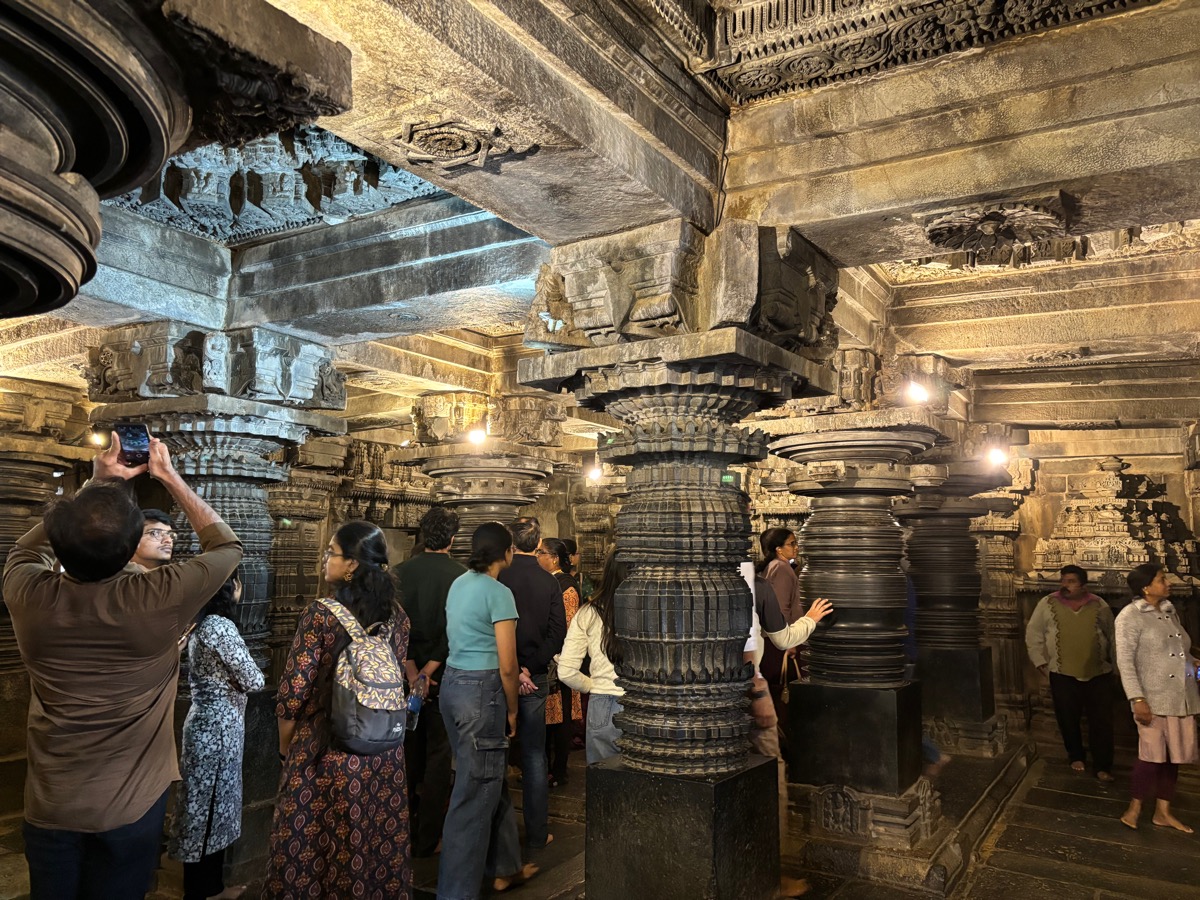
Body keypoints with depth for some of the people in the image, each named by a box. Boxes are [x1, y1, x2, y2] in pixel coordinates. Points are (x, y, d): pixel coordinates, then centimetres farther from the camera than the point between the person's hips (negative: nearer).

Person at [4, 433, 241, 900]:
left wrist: (97, 484, 9)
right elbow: (227, 545, -5)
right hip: (131, 807, -3)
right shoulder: (157, 599, -25)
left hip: (49, 807, 3)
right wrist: (169, 477, -1)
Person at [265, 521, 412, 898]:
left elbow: (293, 694, -14)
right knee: (378, 845, 17)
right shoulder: (396, 615, -1)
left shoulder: (321, 614, -16)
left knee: (312, 848, 12)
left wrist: (285, 749, 3)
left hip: (325, 750, -5)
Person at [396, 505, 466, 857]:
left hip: (409, 671, 4)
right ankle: (426, 838, 9)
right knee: (439, 753, 6)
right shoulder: (462, 576, -13)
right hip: (444, 675, -3)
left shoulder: (402, 572, -4)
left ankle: (408, 814, 39)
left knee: (411, 746, 21)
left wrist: (412, 670, -10)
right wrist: (430, 669, -14)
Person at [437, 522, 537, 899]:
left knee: (489, 779, 20)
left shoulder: (459, 584, 9)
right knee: (475, 792, 0)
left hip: (452, 685, 9)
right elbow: (507, 666, -16)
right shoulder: (499, 593, -16)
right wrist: (512, 710, -2)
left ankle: (504, 868, 33)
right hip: (481, 691, -9)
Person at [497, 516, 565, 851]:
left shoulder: (497, 579, -11)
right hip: (535, 678, 1)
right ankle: (536, 833, 16)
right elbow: (558, 634, -8)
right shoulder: (550, 582, -5)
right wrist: (529, 667, -7)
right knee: (534, 755, 11)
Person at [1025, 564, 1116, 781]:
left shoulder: (1099, 605, -1)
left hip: (1099, 674, 0)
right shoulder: (1047, 604, -4)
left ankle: (1103, 766, 15)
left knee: (1101, 721, 4)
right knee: (1068, 719, 11)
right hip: (1063, 674, 0)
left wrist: (1112, 662, 11)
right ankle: (1076, 756, 31)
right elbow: (1033, 635, 1)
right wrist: (1041, 662, -2)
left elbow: (1112, 636, 12)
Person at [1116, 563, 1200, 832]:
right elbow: (1125, 661, -14)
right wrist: (1137, 699, -20)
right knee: (1152, 755, -1)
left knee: (1173, 757, 12)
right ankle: (1135, 807, 16)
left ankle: (1163, 812, 24)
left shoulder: (1170, 611, 12)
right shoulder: (1131, 616, -10)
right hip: (1154, 699, -7)